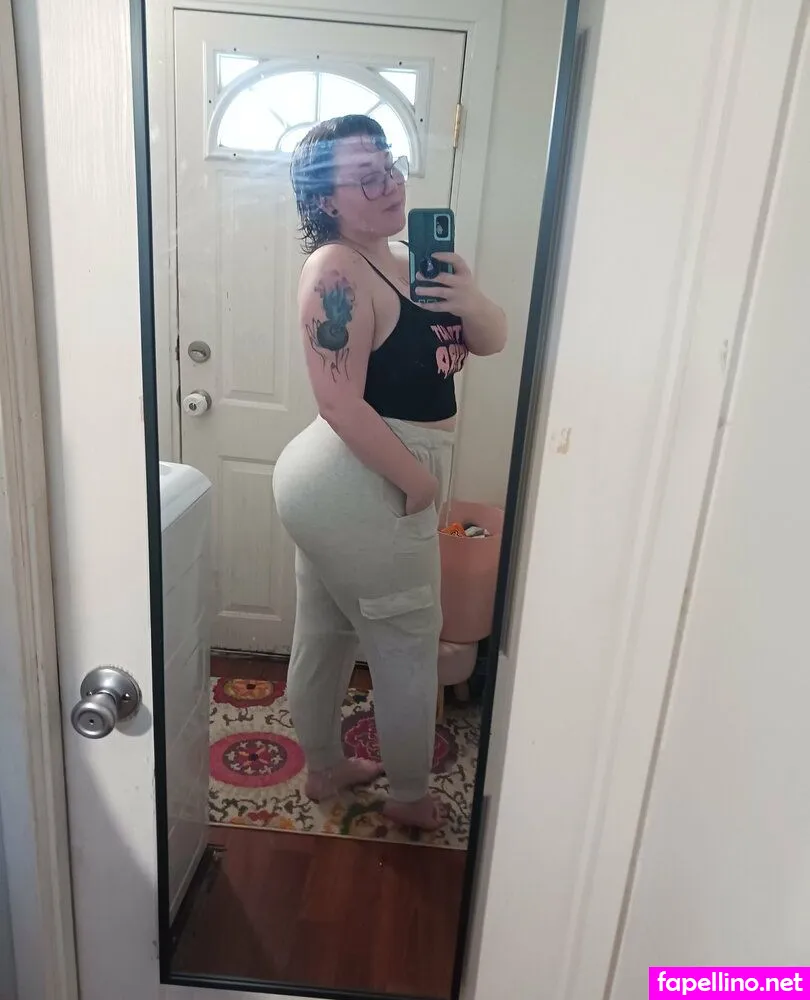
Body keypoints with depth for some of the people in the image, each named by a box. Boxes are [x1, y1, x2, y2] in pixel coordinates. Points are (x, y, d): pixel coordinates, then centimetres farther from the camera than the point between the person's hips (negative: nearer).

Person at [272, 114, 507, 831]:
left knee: (325, 636, 21)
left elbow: (491, 342, 9)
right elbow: (341, 404, -25)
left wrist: (471, 302, -13)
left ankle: (323, 767, 43)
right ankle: (409, 797, 32)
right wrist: (420, 483, -17)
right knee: (409, 648, 9)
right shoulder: (337, 270, -18)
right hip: (364, 492, -9)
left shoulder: (406, 259, 9)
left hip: (336, 486, 9)